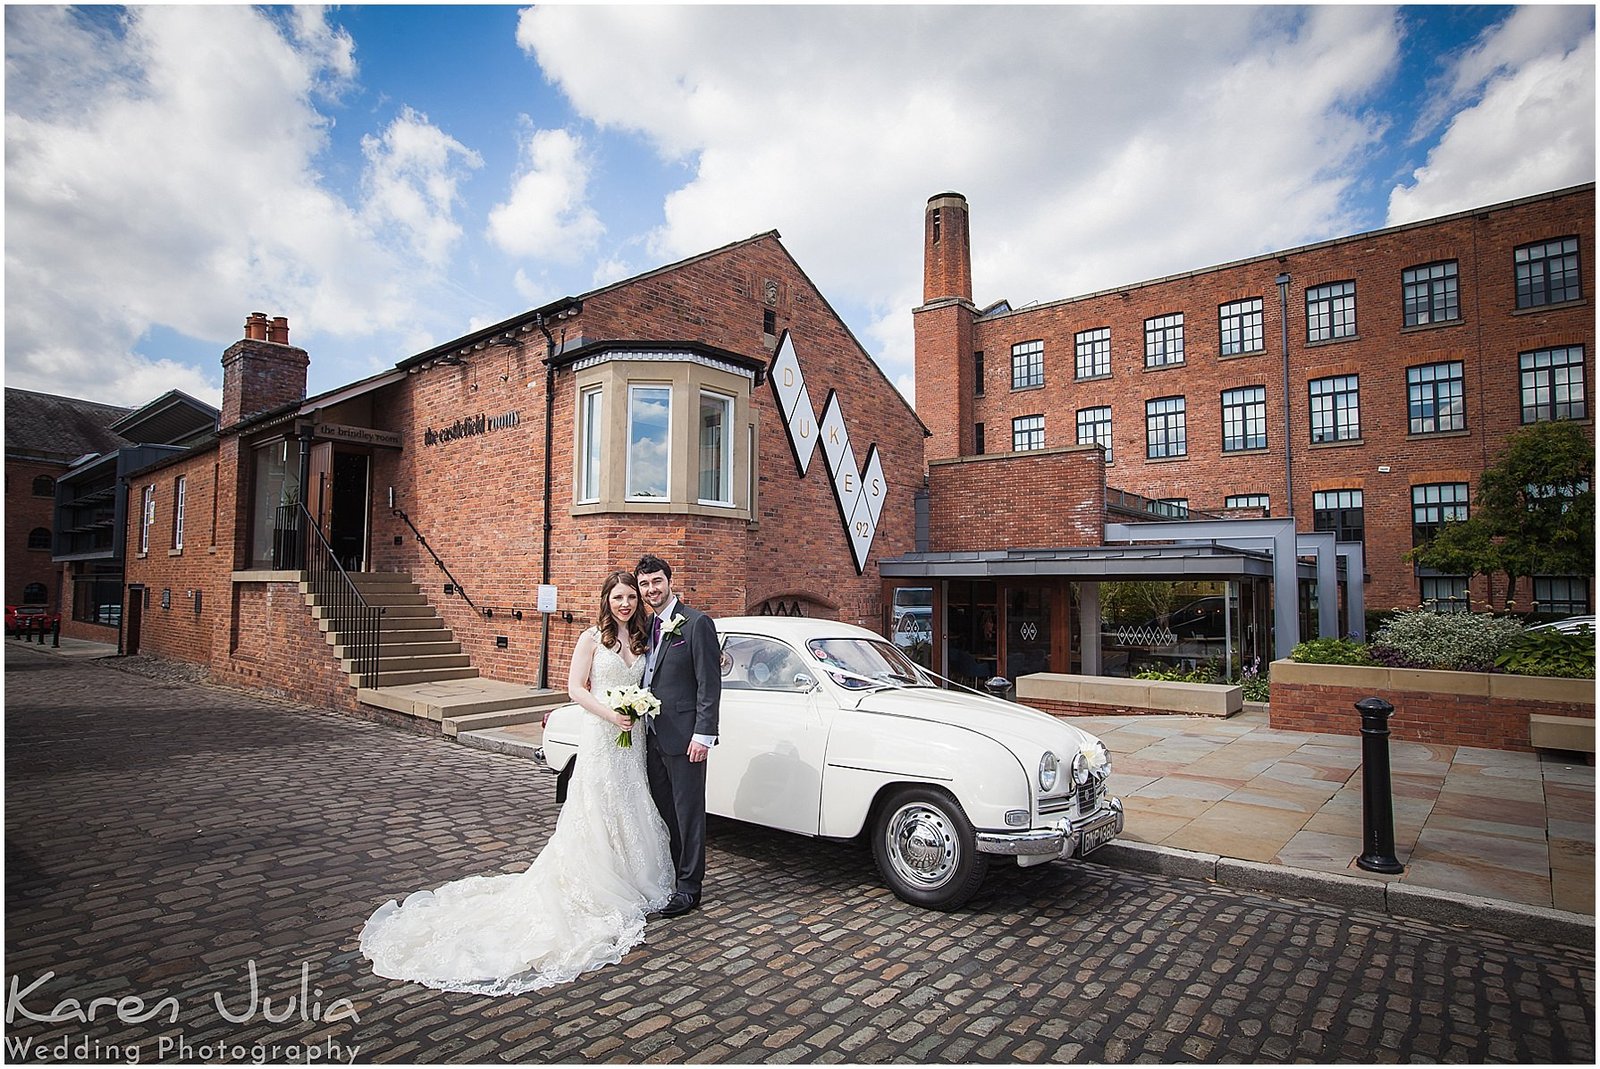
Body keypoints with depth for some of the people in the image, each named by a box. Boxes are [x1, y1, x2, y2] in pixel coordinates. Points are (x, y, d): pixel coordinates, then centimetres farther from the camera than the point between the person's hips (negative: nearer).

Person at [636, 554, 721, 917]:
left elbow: (710, 684, -14)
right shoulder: (647, 626, 12)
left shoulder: (697, 623, -12)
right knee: (662, 812, 17)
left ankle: (689, 886, 15)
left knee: (688, 813, 3)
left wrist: (703, 734, -18)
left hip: (683, 737, -7)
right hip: (652, 736, 8)